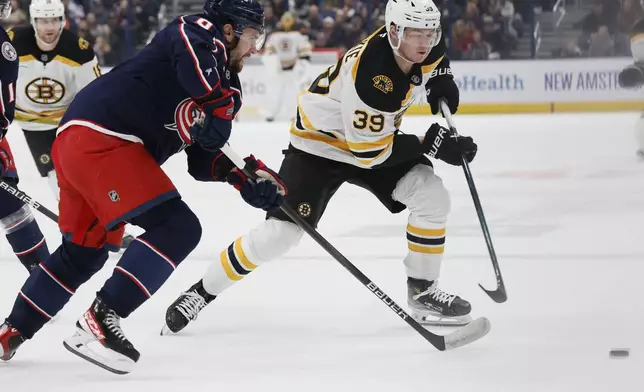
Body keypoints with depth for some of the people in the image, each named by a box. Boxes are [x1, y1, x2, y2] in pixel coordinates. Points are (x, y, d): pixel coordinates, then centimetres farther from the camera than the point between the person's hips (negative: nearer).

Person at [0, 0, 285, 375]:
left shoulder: (222, 78, 23)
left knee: (84, 252, 24)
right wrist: (218, 105, -25)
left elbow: (202, 158, 20)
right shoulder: (200, 32, -3)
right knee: (176, 228, -14)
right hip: (100, 138, -11)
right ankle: (99, 319, -15)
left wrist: (246, 176, 6)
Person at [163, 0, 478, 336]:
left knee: (432, 196, -11)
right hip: (320, 144, -7)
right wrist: (432, 144, -28)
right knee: (279, 233, -14)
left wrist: (442, 84, -4)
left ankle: (422, 290, 4)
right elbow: (370, 151, -31)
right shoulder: (367, 72, -37)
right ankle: (202, 292, 2)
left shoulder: (427, 48, -14)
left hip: (377, 137, 7)